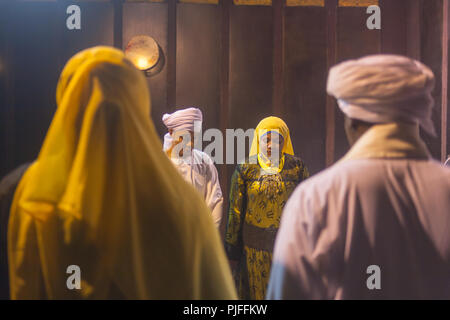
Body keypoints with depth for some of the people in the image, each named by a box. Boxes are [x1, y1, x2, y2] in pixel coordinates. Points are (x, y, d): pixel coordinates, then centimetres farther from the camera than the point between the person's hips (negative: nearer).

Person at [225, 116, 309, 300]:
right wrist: (232, 252, 1)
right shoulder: (246, 169, -1)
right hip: (254, 248, 0)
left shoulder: (297, 168, 1)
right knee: (256, 292, 8)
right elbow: (236, 211, 1)